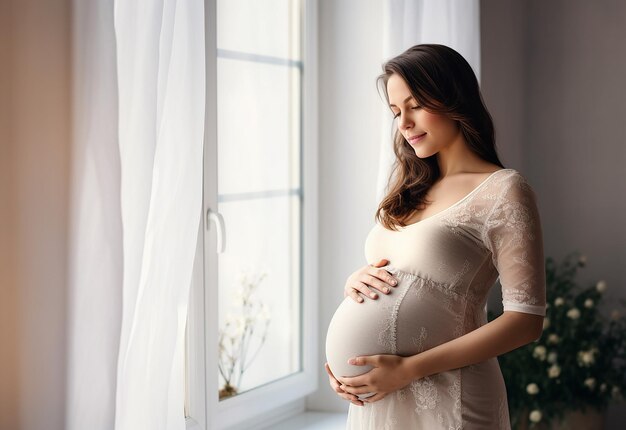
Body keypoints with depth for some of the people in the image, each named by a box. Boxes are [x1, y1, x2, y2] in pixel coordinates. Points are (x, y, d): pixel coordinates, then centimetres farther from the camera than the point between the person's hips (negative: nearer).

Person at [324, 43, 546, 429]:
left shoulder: (502, 190, -10)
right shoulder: (408, 187, 10)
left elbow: (526, 319, -15)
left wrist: (409, 368, -19)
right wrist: (356, 280, -7)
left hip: (448, 397, -6)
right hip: (376, 395, 6)